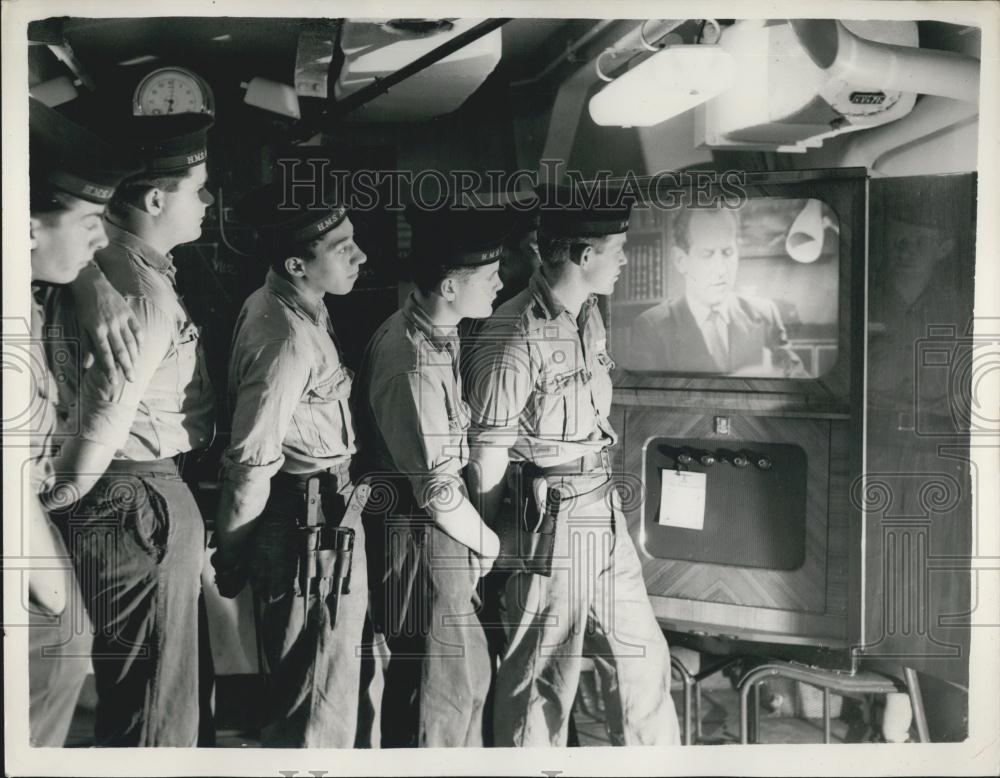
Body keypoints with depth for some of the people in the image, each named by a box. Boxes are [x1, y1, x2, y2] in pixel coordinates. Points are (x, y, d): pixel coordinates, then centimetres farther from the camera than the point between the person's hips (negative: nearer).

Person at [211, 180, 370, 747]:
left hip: (317, 513, 10)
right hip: (313, 528, -10)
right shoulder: (289, 338, -25)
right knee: (322, 707, 6)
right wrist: (233, 559, -9)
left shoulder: (287, 304, 6)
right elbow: (253, 461, -23)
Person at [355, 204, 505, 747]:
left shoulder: (439, 333, 2)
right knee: (439, 691, 9)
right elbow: (437, 489, -22)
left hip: (442, 526, 9)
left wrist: (480, 535, 9)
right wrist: (489, 543, -6)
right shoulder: (414, 365, -27)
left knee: (468, 673, 23)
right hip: (422, 539, -9)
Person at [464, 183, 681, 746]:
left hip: (605, 513, 8)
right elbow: (488, 456, -13)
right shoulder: (516, 335, -20)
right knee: (543, 679, 8)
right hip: (552, 524, -8)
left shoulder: (590, 315, 7)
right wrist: (490, 546, -3)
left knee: (642, 657, 18)